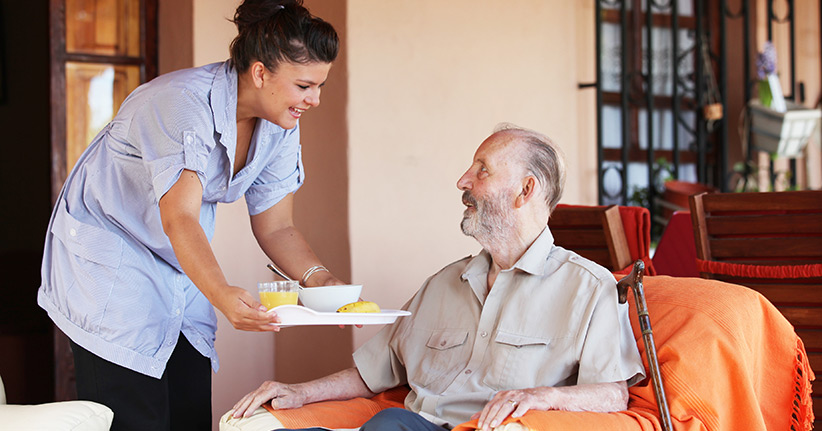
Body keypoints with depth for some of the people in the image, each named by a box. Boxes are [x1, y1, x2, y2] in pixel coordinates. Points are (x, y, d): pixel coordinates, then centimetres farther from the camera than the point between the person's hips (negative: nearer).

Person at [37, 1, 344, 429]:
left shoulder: (280, 126, -5)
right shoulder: (183, 104, -29)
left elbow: (276, 228, -1)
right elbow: (179, 220, -38)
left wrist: (320, 278, -20)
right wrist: (221, 294, -54)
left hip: (183, 275, 7)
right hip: (110, 261, -7)